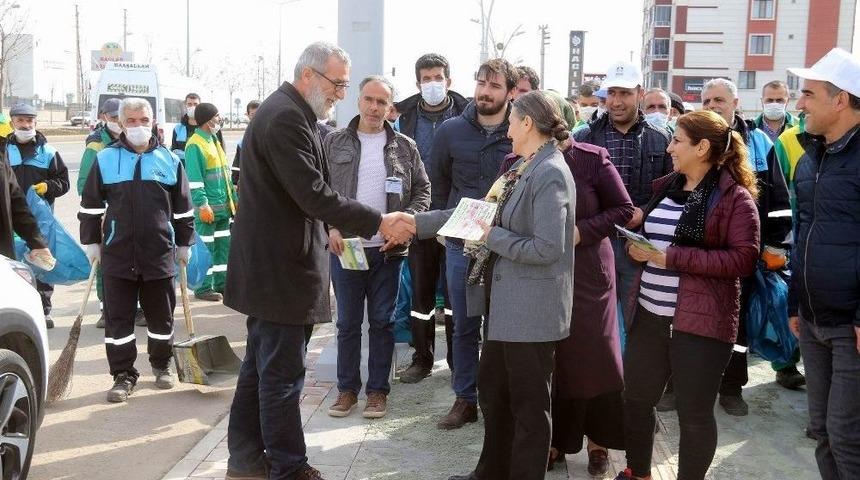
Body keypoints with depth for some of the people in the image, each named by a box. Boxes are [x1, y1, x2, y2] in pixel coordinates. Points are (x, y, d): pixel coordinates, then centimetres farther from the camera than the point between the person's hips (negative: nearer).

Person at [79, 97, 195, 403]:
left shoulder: (169, 160, 3)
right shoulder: (105, 159, 2)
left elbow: (183, 208, 10)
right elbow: (91, 206, 8)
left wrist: (184, 243, 12)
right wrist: (91, 242, 6)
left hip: (159, 253, 1)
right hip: (117, 254, 0)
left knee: (161, 314, 11)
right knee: (118, 317, 4)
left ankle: (161, 364, 31)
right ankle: (123, 374, 15)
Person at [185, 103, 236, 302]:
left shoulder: (214, 141, 17)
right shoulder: (195, 145, -11)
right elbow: (194, 179, -17)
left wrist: (234, 199, 20)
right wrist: (202, 204, -22)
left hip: (224, 206, 9)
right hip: (208, 208, -9)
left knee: (224, 246, 12)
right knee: (207, 248, -4)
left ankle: (221, 283, 21)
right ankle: (204, 288, 4)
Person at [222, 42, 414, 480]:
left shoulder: (289, 113, 15)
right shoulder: (286, 118, -19)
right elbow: (315, 194, -25)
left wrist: (329, 230, 17)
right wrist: (378, 223, -22)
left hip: (272, 263, 11)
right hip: (280, 268, -11)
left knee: (260, 366, 17)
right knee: (282, 374, -2)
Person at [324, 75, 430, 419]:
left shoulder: (405, 147, 4)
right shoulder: (334, 143, 3)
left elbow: (422, 191, 7)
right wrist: (329, 227, -10)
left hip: (389, 249, 0)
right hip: (344, 248, 0)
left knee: (382, 322, 8)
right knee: (347, 323, 9)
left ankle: (378, 390, 20)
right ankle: (347, 388, 21)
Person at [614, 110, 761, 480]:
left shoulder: (734, 196, -8)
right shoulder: (665, 186, 13)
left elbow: (744, 259, -16)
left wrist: (672, 257, -20)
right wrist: (636, 246, 1)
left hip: (700, 320, -7)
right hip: (648, 315, 7)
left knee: (694, 412, 5)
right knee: (635, 398, 16)